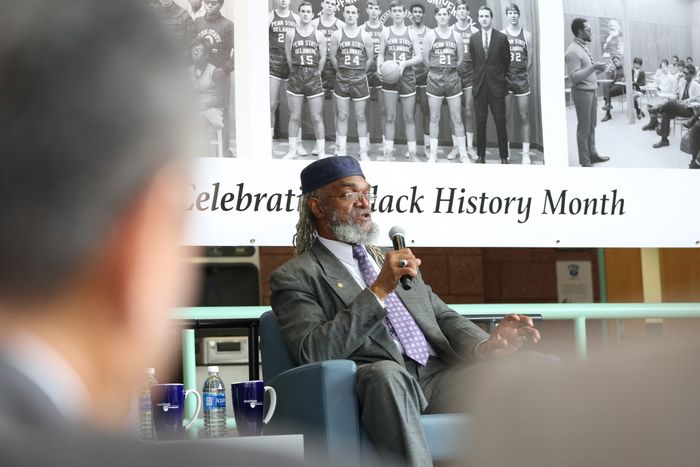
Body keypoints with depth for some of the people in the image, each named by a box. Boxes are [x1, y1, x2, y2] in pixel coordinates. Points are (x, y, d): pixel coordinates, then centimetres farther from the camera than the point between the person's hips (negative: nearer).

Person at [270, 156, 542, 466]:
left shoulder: (390, 260, 29)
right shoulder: (295, 277, 9)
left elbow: (444, 319, 22)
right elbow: (313, 353, -8)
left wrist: (488, 345, -1)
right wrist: (378, 291, -12)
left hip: (440, 377, 6)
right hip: (378, 384, -5)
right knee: (386, 371, -41)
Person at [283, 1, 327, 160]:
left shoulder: (319, 36, 2)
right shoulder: (291, 34, 3)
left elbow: (322, 58, 5)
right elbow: (289, 57, 5)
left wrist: (315, 73, 4)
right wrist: (297, 73, 5)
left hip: (313, 78, -1)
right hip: (295, 78, 1)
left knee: (317, 118, 1)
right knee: (294, 117, 4)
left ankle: (321, 151, 6)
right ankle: (292, 150, 11)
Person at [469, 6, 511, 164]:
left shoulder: (502, 38, -1)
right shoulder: (474, 38, 6)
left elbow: (507, 61, 5)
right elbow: (472, 60, 13)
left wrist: (505, 78, 7)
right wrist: (477, 77, 10)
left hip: (497, 86, -2)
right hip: (479, 86, 2)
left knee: (500, 123, -2)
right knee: (480, 123, 4)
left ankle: (504, 157, 4)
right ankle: (481, 155, 12)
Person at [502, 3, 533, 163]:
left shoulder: (527, 35, 6)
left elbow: (529, 61, 8)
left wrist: (522, 75, 9)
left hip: (522, 80, 1)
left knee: (524, 118, 3)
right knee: (504, 118, -1)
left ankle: (526, 153, 5)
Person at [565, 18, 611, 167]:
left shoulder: (583, 47, 13)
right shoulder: (573, 51, -18)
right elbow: (573, 77, -24)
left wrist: (597, 69, 9)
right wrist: (593, 67, -29)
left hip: (591, 91, 9)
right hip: (582, 93, -9)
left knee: (591, 126, 17)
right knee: (584, 129, -1)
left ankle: (592, 154, 28)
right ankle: (585, 162, 5)